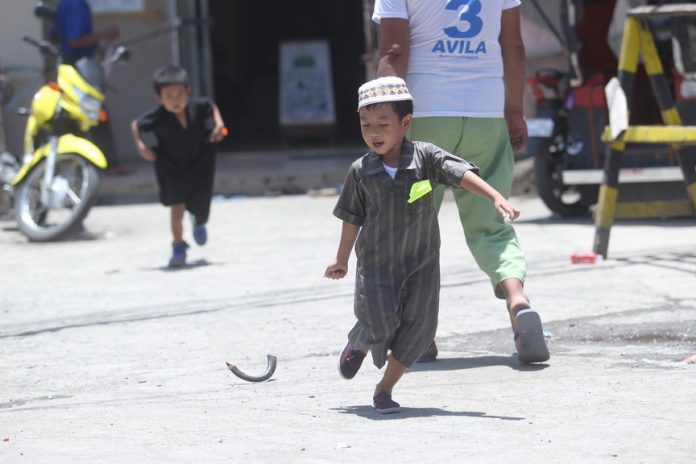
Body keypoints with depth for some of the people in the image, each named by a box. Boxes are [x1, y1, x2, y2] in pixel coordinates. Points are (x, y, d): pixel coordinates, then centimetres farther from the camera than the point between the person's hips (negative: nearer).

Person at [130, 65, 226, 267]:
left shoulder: (197, 106, -19)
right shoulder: (157, 118, -24)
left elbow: (212, 107, 5)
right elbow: (135, 125, -7)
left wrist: (218, 124, -11)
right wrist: (141, 146, -19)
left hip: (199, 163, 3)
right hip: (171, 169, -3)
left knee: (201, 205, 15)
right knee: (177, 207, -16)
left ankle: (199, 222, 54)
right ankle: (178, 247, 3)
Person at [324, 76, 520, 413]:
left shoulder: (425, 157, -8)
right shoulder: (360, 172, -4)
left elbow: (463, 174, -18)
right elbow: (352, 218, 9)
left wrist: (496, 199, -33)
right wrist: (341, 260, 19)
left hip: (421, 262, 1)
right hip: (377, 262, -1)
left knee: (420, 322, -9)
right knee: (380, 322, -12)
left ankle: (385, 387, 7)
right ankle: (358, 346, 26)